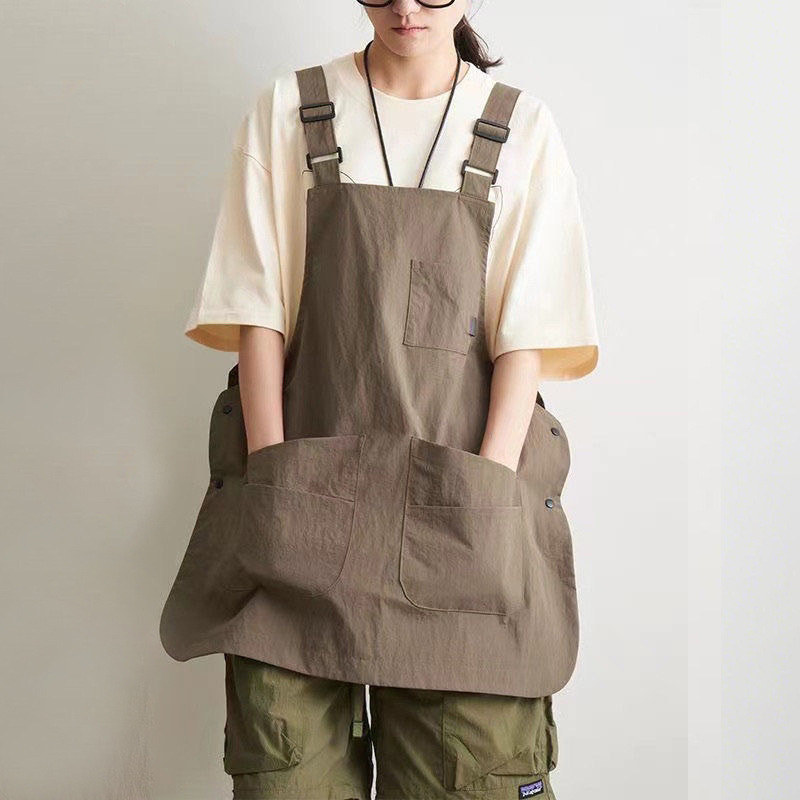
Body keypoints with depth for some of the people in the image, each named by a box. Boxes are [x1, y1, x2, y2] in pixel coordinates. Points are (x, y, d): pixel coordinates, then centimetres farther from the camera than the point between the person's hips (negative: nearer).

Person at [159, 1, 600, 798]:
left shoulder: (522, 130, 7)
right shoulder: (288, 112, 7)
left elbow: (526, 337, 2)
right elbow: (259, 318, 3)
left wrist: (482, 500, -8)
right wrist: (275, 489, -5)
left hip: (463, 492, 0)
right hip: (307, 486, 1)